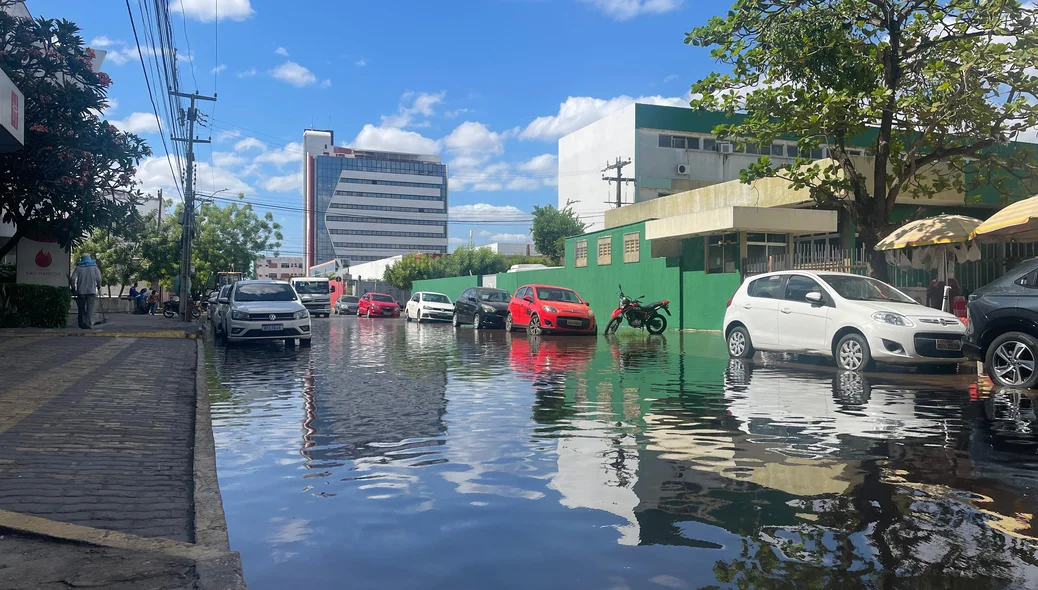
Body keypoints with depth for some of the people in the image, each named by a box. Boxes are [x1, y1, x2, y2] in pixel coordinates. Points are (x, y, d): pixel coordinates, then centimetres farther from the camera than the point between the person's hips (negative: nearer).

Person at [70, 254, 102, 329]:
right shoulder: (94, 267, 5)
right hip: (91, 291, -1)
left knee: (81, 309, 11)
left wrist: (73, 288, 8)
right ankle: (89, 325, -15)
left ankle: (82, 325, 14)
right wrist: (98, 286, 12)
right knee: (90, 308, -5)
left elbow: (73, 278, -4)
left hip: (81, 291, 1)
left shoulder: (78, 268, 6)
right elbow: (98, 278, -4)